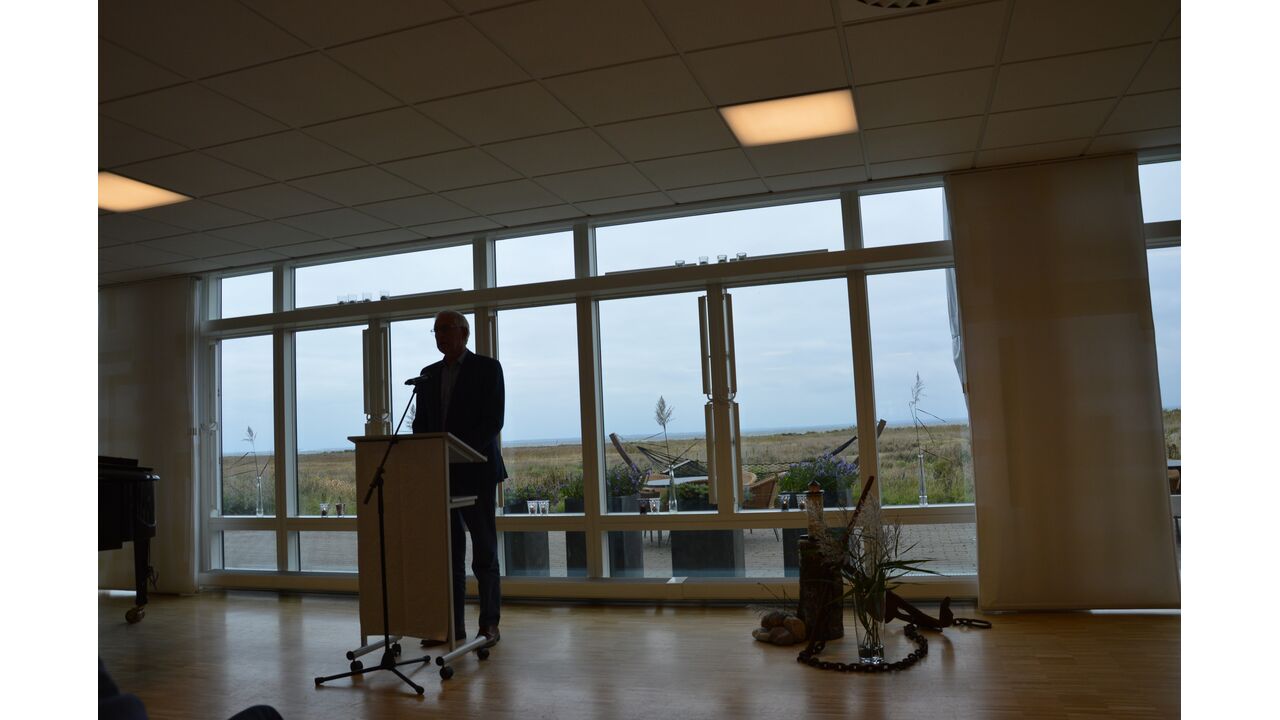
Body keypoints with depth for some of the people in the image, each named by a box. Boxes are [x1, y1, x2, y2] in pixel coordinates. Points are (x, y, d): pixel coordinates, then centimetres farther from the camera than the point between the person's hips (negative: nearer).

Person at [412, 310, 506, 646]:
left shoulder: (487, 368, 0)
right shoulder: (428, 374, 15)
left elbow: (493, 420, -9)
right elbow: (421, 422, 15)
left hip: (474, 471, -5)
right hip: (439, 473, 5)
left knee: (484, 551, 2)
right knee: (448, 551, 6)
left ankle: (489, 624, 10)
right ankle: (452, 625, 12)